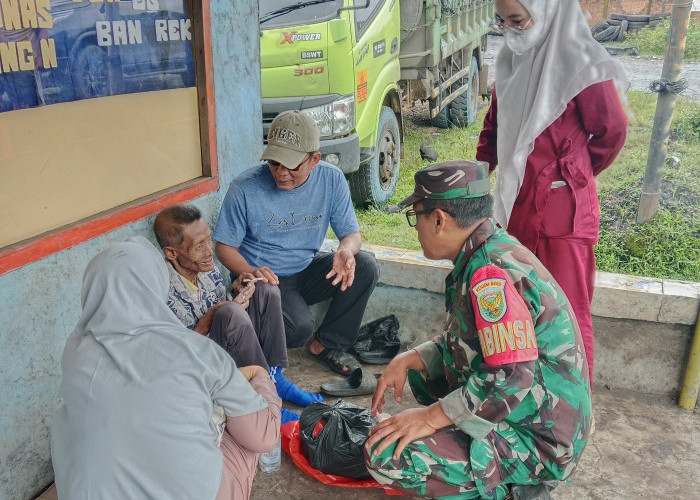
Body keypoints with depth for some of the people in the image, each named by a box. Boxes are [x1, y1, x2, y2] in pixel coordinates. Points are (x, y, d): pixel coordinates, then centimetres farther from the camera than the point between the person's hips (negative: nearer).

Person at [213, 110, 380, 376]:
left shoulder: (331, 180, -9)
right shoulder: (244, 189, -18)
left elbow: (351, 233, -3)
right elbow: (225, 246, -9)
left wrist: (346, 251, -29)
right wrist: (250, 272, -31)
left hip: (308, 270, 5)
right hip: (266, 277, -4)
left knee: (365, 266, -19)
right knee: (299, 328, -31)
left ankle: (327, 344, -2)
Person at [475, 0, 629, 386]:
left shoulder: (581, 66, -13)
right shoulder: (512, 63, 7)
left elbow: (612, 132, -4)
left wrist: (572, 174, 7)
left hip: (561, 210, -7)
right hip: (516, 203, 7)